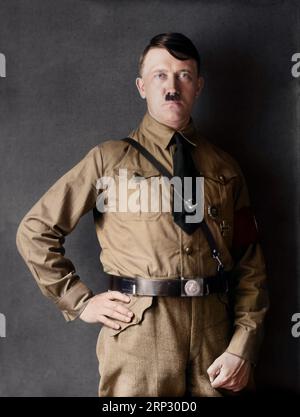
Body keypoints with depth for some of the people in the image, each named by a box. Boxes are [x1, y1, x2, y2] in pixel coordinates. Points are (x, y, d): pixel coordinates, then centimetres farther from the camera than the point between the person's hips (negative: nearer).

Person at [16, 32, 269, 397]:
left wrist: (243, 348, -5)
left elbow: (250, 264, 5)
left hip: (215, 333, 3)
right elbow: (34, 231, 3)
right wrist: (80, 302, -2)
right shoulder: (109, 160, 1)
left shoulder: (224, 168, 9)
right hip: (139, 332, -2)